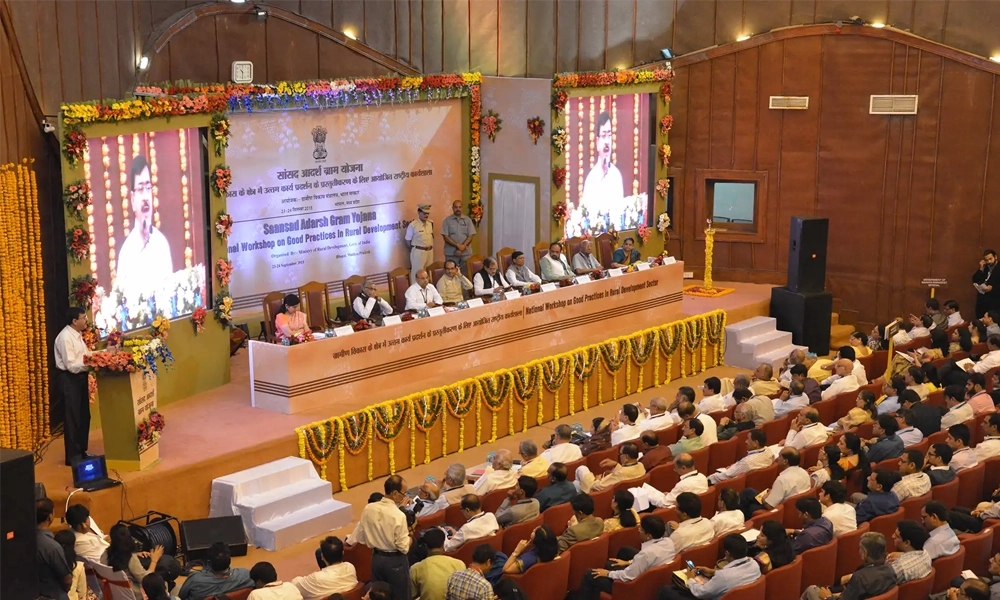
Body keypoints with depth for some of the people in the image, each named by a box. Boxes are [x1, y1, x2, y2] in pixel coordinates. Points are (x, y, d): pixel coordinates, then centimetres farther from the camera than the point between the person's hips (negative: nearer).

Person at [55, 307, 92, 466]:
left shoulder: (78, 335, 9)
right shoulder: (65, 337, -19)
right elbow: (71, 365, -24)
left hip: (80, 378, 9)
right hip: (69, 380, -9)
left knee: (84, 416, 17)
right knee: (72, 418, -1)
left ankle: (81, 451, 30)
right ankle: (72, 456, 8)